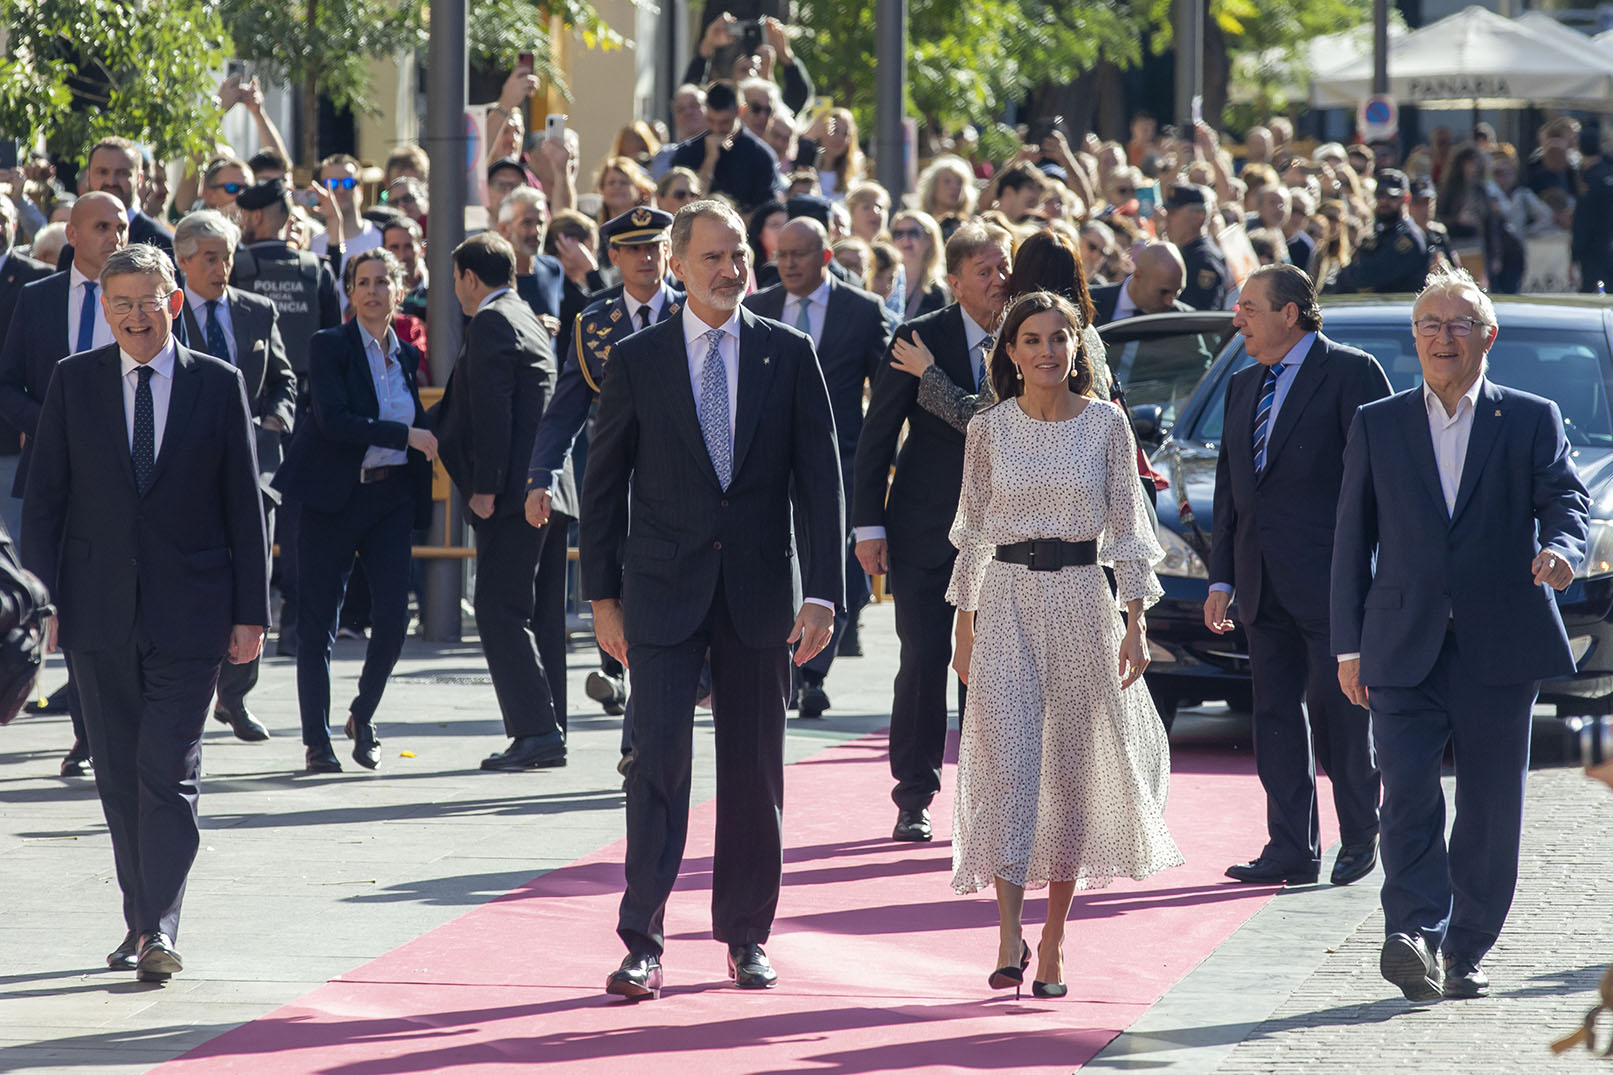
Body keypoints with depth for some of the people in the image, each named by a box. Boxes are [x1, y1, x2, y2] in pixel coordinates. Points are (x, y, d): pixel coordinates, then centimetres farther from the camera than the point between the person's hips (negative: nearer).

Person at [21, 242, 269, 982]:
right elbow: (44, 497, 5)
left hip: (188, 611, -2)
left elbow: (244, 504, 3)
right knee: (119, 775, 8)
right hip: (99, 611, 2)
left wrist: (250, 612, -1)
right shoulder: (74, 382, 4)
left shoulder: (218, 385, 1)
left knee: (169, 774, -10)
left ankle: (161, 928, -12)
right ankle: (140, 923, 18)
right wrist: (40, 600, -3)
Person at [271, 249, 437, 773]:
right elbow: (333, 420, -17)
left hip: (391, 496, 4)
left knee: (393, 614, -7)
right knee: (317, 622, -1)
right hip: (334, 496, -4)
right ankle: (317, 740, 8)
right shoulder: (330, 346, -5)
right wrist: (406, 435, -18)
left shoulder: (407, 356, 13)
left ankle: (363, 718, 16)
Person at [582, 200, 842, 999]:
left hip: (759, 588, 1)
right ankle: (642, 944, -9)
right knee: (658, 760, -9)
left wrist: (823, 591, -7)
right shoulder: (637, 359, 1)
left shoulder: (789, 355, 3)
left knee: (754, 769, 7)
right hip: (664, 588, -1)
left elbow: (820, 477, 1)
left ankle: (746, 935, 18)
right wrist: (602, 595, 2)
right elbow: (604, 481, 6)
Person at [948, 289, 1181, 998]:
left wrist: (1136, 622, -2)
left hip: (1081, 598, 0)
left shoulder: (1106, 423, 2)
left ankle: (1053, 942, 13)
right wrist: (964, 626, 5)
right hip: (1007, 599, 0)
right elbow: (972, 531, 8)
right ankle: (1009, 934, -12)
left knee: (1070, 766, 4)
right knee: (1006, 756, -12)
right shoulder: (989, 428, 3)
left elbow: (1126, 525, 3)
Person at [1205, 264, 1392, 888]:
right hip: (1262, 580, 7)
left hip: (1329, 578, -7)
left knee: (1336, 709, -3)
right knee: (1276, 713, 6)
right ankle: (1292, 850, 9)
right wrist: (1221, 578, 13)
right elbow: (1228, 489, 20)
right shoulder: (1243, 387, 18)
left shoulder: (1352, 373, -4)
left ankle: (1360, 836, 12)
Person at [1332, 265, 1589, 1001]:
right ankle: (1415, 935, -23)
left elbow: (1566, 500, -1)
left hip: (1500, 650, 0)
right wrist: (1349, 646, 7)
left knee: (1491, 813, 3)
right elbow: (1353, 540, 12)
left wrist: (1559, 550, -26)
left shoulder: (1532, 421, 8)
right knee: (1409, 793, -16)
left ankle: (1465, 953, 14)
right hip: (1405, 649, 0)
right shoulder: (1377, 426, 11)